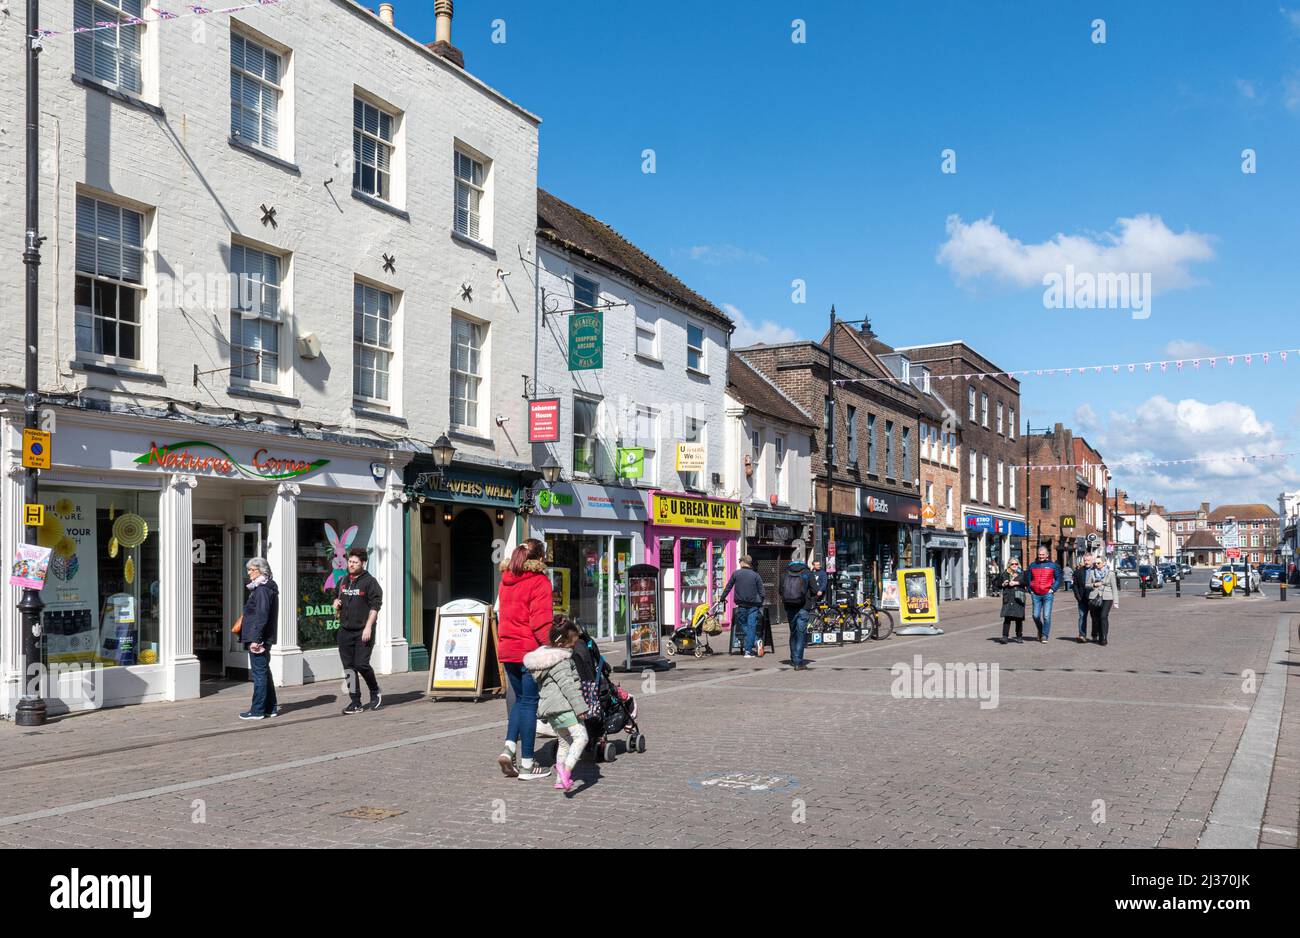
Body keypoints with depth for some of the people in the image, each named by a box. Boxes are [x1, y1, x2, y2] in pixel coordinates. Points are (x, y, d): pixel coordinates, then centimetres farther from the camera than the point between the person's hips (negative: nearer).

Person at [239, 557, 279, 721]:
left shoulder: (262, 590, -14)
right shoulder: (268, 588, 17)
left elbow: (261, 616, -21)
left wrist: (256, 639, -22)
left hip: (259, 638, -10)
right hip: (264, 639, 10)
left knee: (259, 674, -5)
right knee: (264, 672, 15)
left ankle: (257, 710, -1)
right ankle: (270, 708, 21)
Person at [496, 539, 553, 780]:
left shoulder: (506, 580, 12)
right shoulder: (539, 581, -10)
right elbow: (542, 622, -16)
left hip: (508, 650, 7)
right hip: (530, 651, -7)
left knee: (520, 699, 19)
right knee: (529, 703, 0)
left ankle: (509, 748, 3)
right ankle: (526, 764, 4)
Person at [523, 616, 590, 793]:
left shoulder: (545, 656, 17)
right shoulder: (560, 661, -13)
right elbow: (568, 686, -20)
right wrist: (580, 707, -20)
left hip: (548, 708, 10)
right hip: (564, 706, -10)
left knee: (564, 742, 19)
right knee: (580, 736, -16)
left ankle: (560, 779, 19)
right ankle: (567, 768, -33)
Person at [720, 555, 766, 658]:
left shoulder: (736, 574, 2)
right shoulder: (756, 576, 3)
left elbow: (728, 587, 7)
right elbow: (761, 593, 1)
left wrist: (722, 598, 21)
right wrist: (760, 606, 11)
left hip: (741, 606, 0)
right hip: (753, 606, 0)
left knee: (744, 626, 12)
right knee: (751, 627, 1)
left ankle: (756, 640, -9)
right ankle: (748, 651, -4)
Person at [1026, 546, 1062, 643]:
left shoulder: (1053, 565, 4)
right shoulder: (1032, 565, 11)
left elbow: (1058, 579, 6)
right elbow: (1028, 579, 18)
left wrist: (1053, 589, -6)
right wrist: (1030, 590, 8)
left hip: (1048, 594, -3)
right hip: (1035, 594, 3)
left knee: (1046, 616, -7)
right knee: (1036, 616, 3)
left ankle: (1044, 635, 1)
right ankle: (1040, 631, 27)